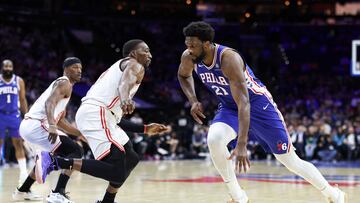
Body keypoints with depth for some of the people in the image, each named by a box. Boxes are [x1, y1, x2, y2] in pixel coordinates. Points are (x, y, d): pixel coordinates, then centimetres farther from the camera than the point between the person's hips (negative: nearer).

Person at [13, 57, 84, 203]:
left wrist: (80, 134, 30)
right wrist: (52, 127, -36)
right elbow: (49, 103, -22)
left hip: (28, 125, 10)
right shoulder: (64, 83, -3)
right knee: (75, 151, -9)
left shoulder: (60, 84, 28)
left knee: (52, 154, 34)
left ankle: (22, 191, 38)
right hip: (36, 125, -10)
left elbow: (60, 121, 33)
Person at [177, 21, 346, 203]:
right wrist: (193, 100, -8)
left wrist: (241, 144, -48)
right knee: (214, 139, -27)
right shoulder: (188, 58, -15)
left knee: (291, 161, 1)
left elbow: (243, 102, -40)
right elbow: (183, 75, 12)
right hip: (229, 107, 5)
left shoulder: (228, 58, -34)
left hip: (257, 104, -5)